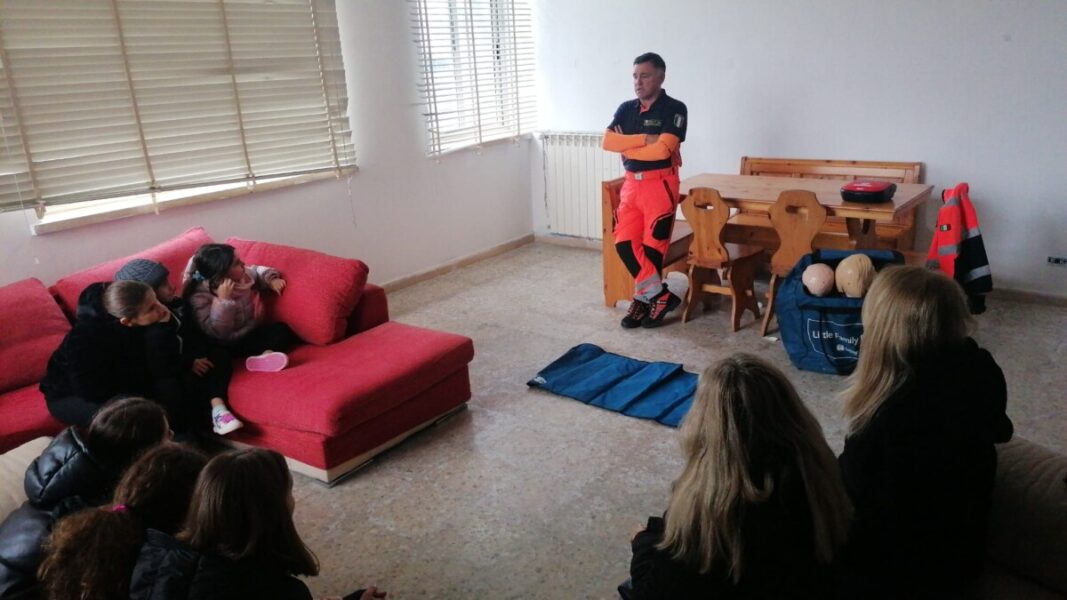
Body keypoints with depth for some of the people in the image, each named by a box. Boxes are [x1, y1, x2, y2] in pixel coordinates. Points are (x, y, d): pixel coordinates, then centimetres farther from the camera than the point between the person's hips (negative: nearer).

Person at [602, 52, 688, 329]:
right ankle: (660, 295, 9)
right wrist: (646, 139, -13)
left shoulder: (674, 109, -7)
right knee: (624, 243, -1)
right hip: (631, 183, 6)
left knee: (653, 244, -3)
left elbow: (662, 150, -19)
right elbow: (607, 142, -4)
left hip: (660, 183, -6)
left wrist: (626, 147, -6)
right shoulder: (626, 109, 10)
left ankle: (644, 298, 14)